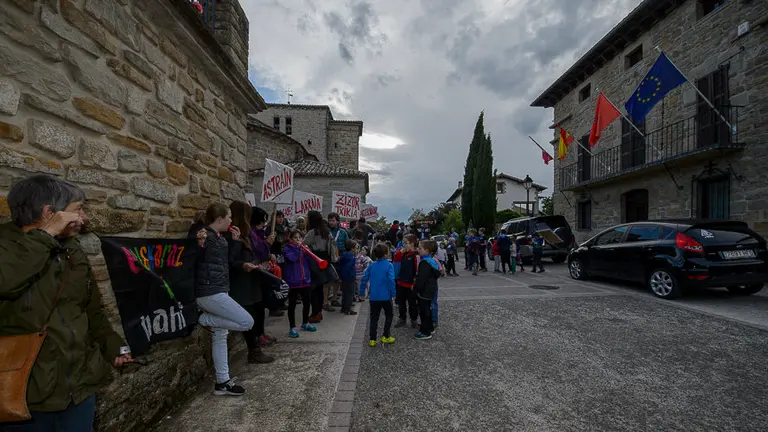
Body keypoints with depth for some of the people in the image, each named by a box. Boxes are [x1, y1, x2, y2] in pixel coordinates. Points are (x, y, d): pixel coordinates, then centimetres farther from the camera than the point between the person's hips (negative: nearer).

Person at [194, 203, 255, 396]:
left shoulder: (221, 238, 13)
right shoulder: (204, 235, -14)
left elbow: (228, 262, 17)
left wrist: (236, 241, 11)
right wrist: (200, 243, -33)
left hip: (219, 291, 10)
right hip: (210, 292, -10)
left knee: (220, 337, 13)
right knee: (247, 322, -11)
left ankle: (222, 382, 23)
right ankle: (204, 319, 3)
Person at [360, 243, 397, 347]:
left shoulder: (371, 266, 2)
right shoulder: (389, 265, -10)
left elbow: (364, 279, 0)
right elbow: (391, 280, -19)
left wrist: (362, 292, 8)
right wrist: (393, 293, -10)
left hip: (373, 297, 3)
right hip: (386, 296, -3)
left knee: (374, 318, 12)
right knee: (389, 315, 19)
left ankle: (372, 340, 12)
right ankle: (386, 336, 21)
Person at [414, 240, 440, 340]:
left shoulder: (425, 263, -23)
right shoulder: (432, 260, 8)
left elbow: (421, 278, -24)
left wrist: (416, 288, -10)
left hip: (424, 292, -10)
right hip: (431, 291, 10)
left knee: (424, 311, 0)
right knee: (427, 310, 21)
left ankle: (425, 332, 9)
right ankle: (430, 328, 33)